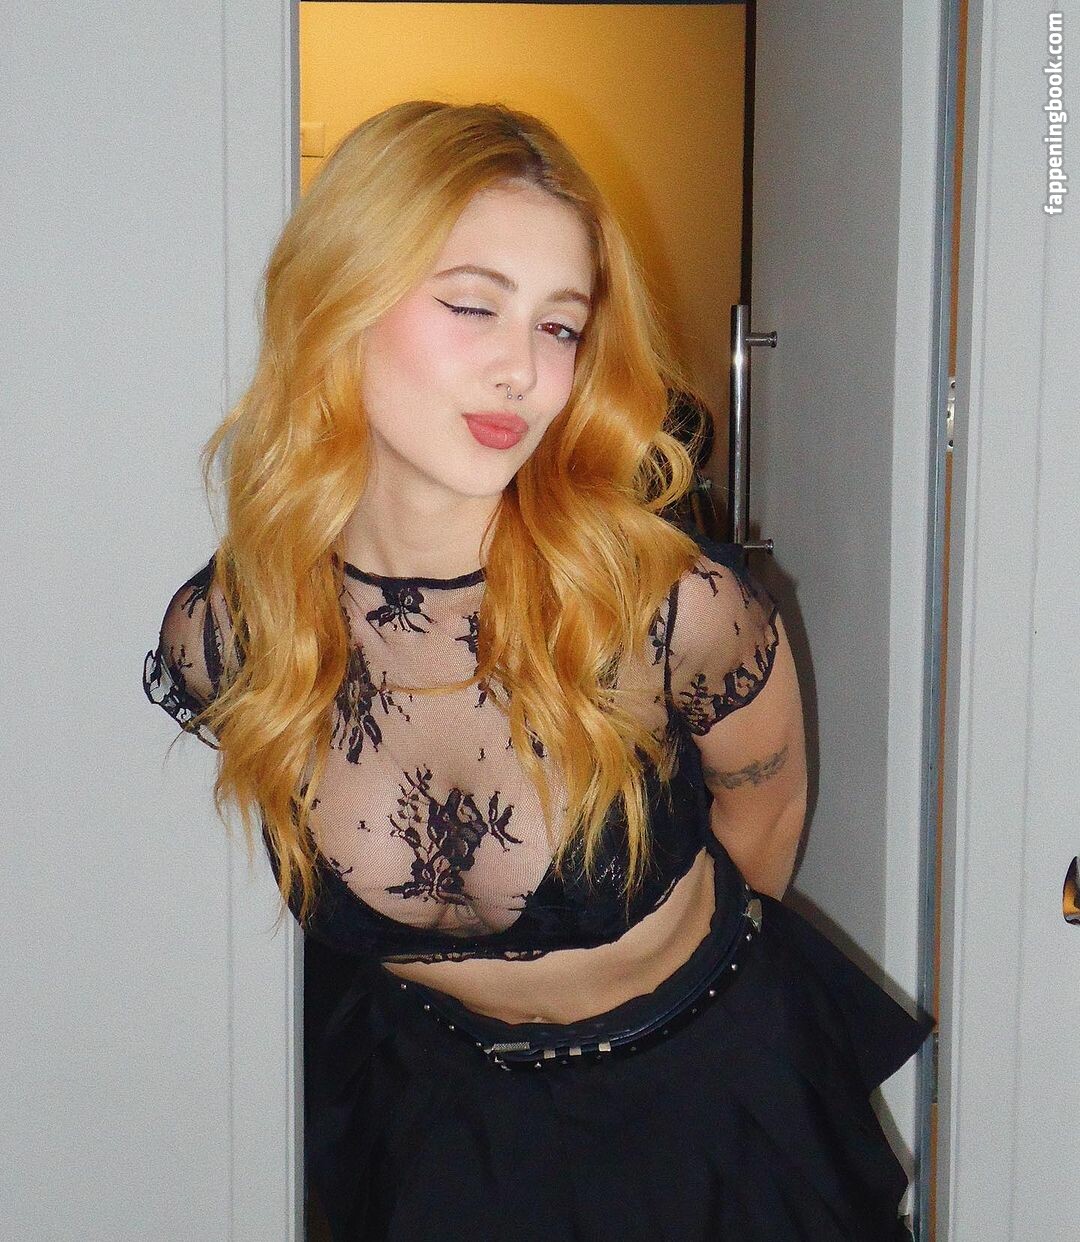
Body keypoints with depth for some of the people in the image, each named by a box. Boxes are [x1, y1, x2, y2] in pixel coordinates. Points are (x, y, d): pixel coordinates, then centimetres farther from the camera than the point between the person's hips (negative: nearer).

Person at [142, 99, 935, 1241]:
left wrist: (669, 955, 7)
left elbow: (763, 801, -6)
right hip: (434, 1110, 2)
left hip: (704, 1093, -1)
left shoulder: (672, 606, -27)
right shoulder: (214, 637, -19)